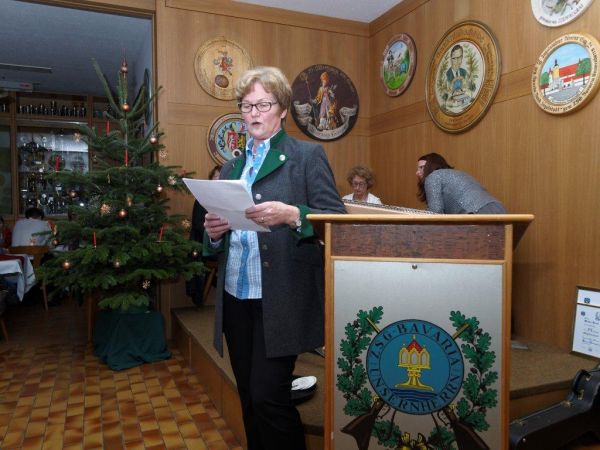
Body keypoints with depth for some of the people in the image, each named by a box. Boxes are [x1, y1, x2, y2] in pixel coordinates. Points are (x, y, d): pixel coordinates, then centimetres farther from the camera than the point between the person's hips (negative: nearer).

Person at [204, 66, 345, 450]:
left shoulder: (308, 156, -1)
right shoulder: (232, 167, 16)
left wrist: (292, 215, -26)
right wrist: (214, 233, -3)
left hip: (281, 301, -6)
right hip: (236, 299, 6)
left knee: (269, 397, -3)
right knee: (250, 399, 15)